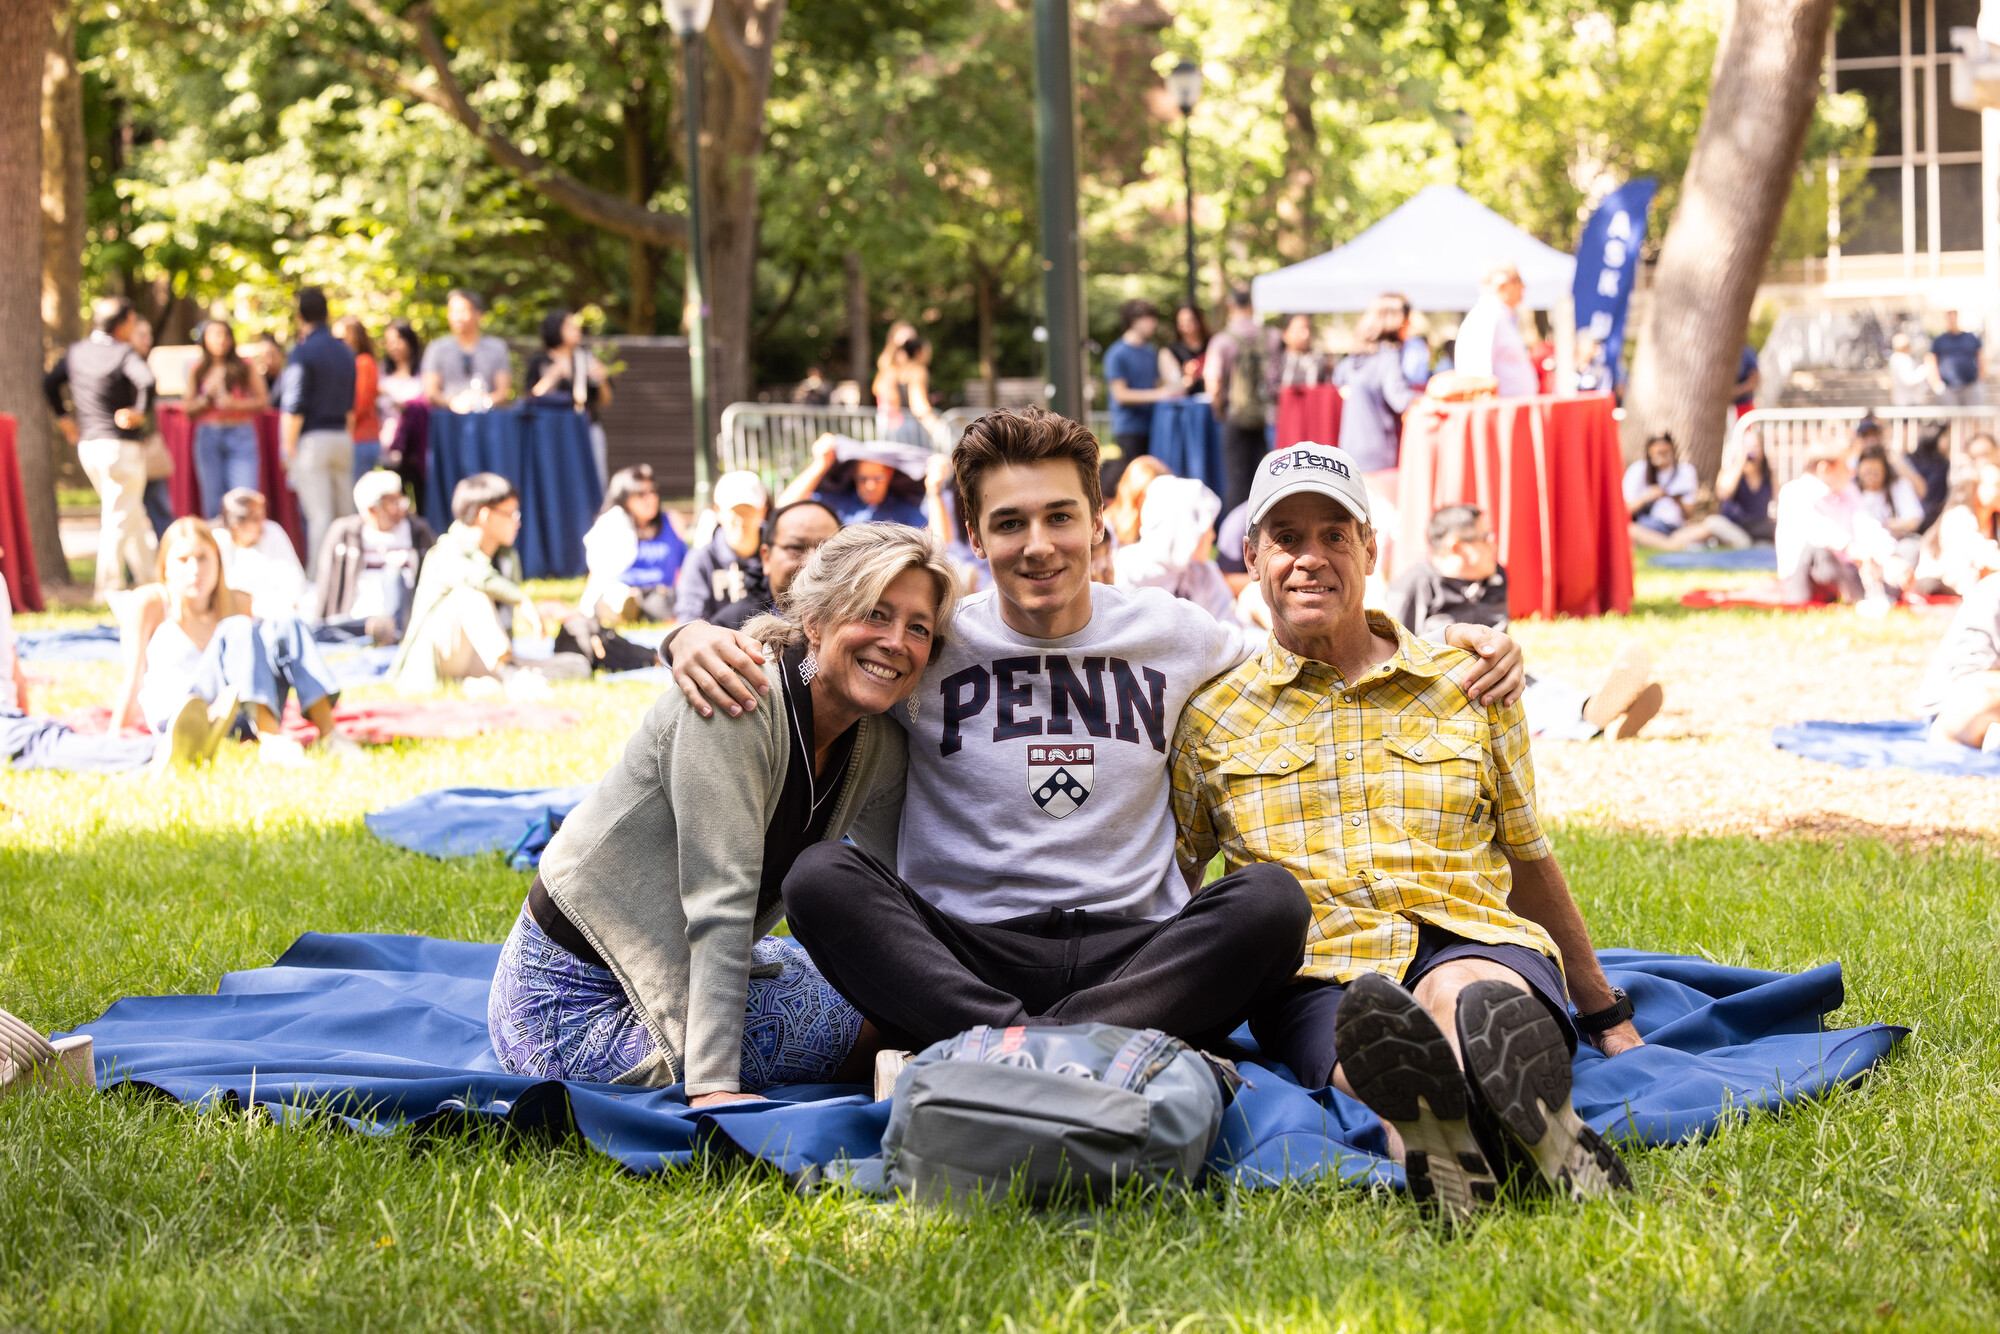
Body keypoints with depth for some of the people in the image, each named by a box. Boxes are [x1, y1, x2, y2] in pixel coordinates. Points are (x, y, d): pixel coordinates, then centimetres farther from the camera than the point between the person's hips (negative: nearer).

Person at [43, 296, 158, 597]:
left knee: (133, 515, 19)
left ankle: (151, 575, 26)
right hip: (122, 446, -8)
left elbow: (49, 383, 18)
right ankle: (109, 590, -1)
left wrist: (63, 418, 26)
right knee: (117, 519, -1)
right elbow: (147, 381, -30)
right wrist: (141, 413, -16)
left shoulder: (76, 352, 8)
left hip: (87, 445, 8)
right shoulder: (123, 353, -13)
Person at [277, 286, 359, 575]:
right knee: (345, 514, 10)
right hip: (343, 438, 7)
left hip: (312, 440, -7)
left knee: (319, 515, -8)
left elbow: (293, 408, -15)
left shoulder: (302, 353, -11)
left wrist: (288, 449, -9)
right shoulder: (346, 352, 12)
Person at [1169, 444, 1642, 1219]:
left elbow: (1528, 860, 27)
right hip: (1317, 971, -1)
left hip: (1470, 937, 1)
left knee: (1469, 995, -40)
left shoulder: (1467, 685, 20)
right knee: (1373, 1038, -41)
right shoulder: (1213, 715, 17)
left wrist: (1606, 1018, 27)